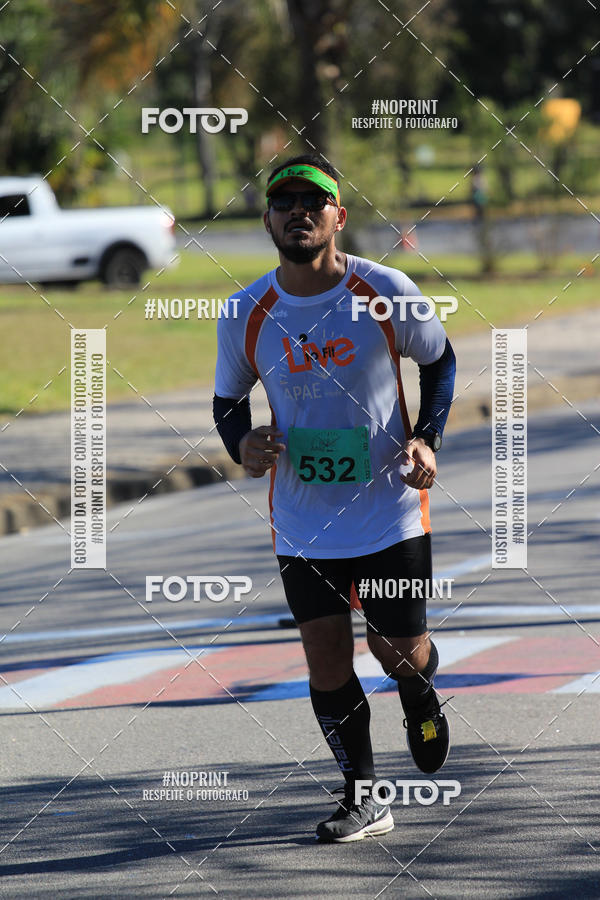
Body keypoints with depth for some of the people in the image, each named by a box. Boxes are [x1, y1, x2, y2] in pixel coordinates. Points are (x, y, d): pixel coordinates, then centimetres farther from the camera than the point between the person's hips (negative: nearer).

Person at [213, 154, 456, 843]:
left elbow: (439, 359, 6)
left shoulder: (387, 292, -11)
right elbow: (228, 398, 9)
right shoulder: (246, 315, -6)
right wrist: (242, 445, -13)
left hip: (390, 508, -1)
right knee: (325, 656, -1)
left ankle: (421, 697, 40)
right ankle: (361, 798, 14)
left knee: (400, 650, 3)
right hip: (301, 520, 1)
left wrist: (426, 439, -8)